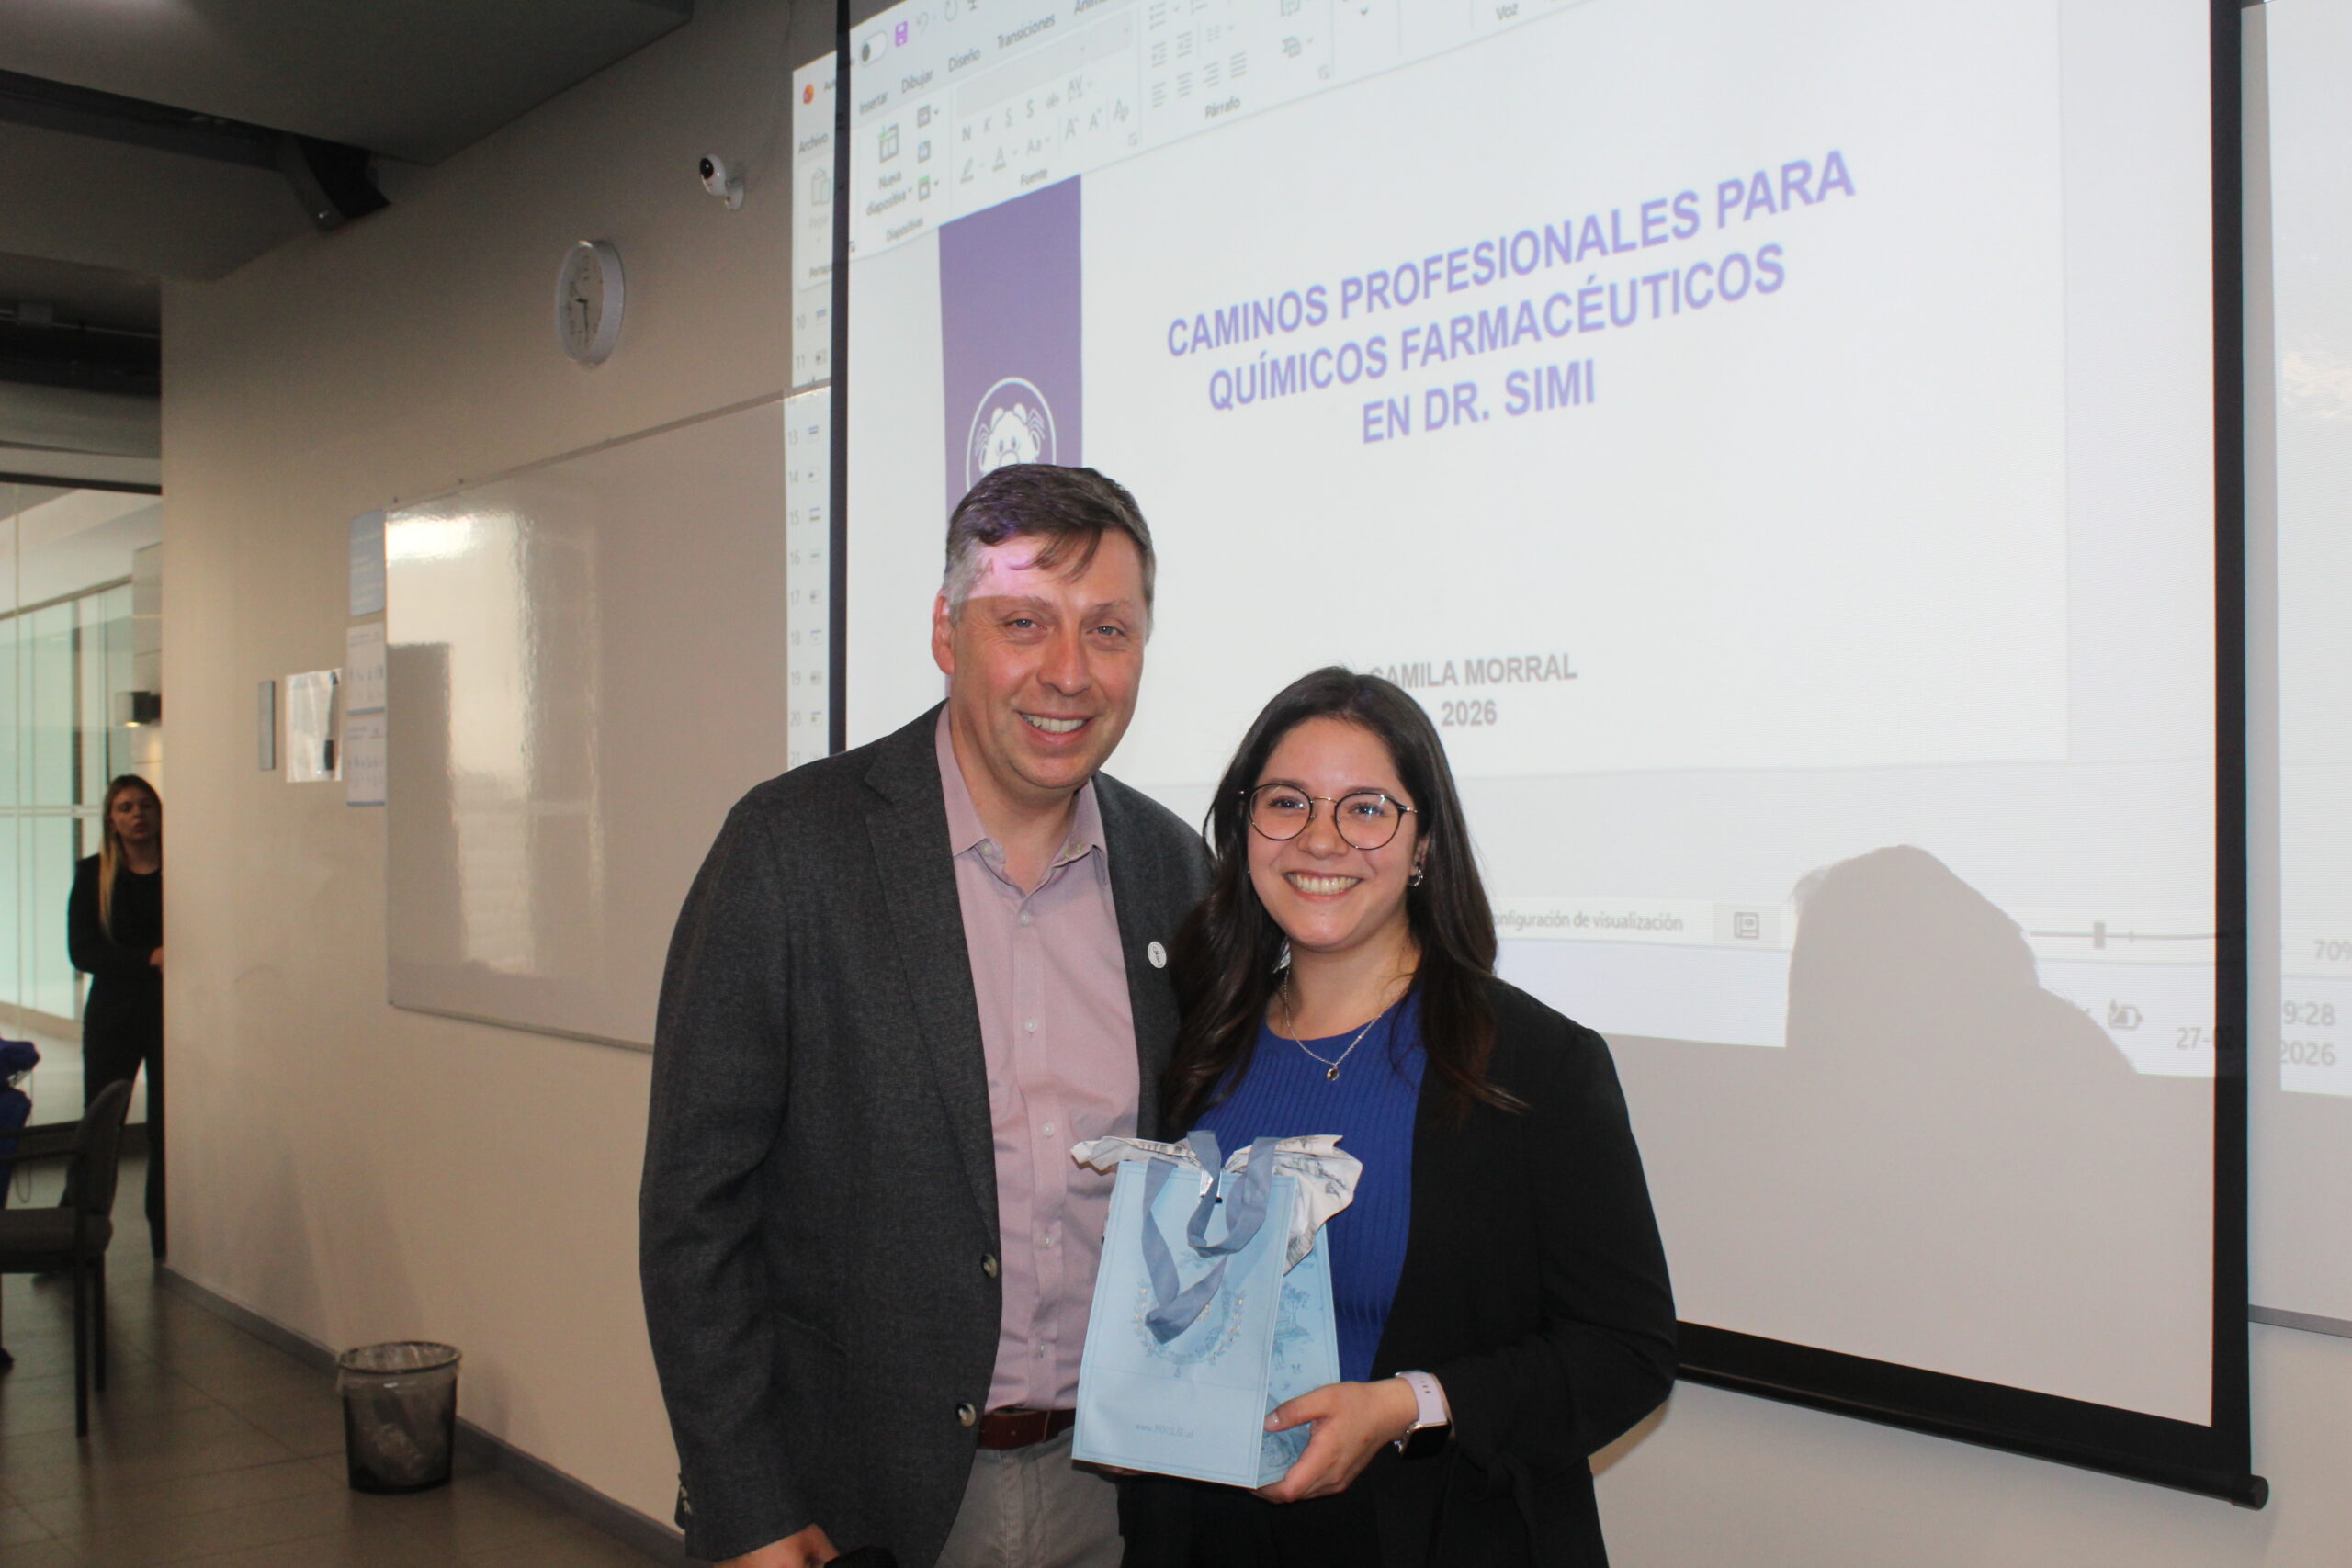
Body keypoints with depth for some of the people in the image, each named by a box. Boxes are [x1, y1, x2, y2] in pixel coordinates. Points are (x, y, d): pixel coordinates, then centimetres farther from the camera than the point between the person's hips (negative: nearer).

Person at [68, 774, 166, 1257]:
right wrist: (150, 958, -16)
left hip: (170, 1013, -1)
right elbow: (81, 951, -3)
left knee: (169, 1127, 1)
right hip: (113, 1014, 1)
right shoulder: (93, 874, 5)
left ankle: (165, 1236, 10)